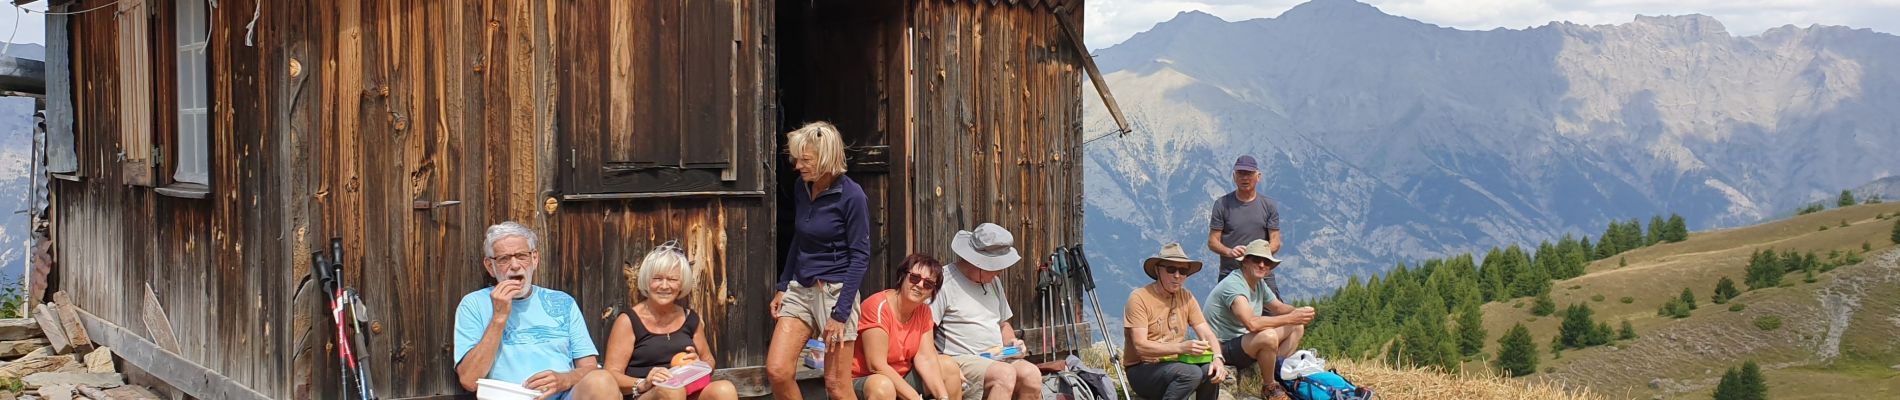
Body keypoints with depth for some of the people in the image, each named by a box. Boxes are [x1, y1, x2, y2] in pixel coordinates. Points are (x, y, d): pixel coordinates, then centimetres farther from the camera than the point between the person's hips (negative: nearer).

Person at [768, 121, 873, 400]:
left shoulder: (851, 196, -12)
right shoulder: (801, 189, 7)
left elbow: (860, 255, -12)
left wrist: (840, 313, -15)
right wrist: (782, 288, 15)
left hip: (834, 290, -6)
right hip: (800, 288, 6)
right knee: (777, 371, -6)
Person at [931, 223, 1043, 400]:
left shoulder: (993, 282, 19)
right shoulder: (944, 282, -9)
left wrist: (1012, 342, 9)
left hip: (997, 359, 7)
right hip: (962, 360, -7)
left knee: (1031, 374, -21)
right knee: (1005, 374, -32)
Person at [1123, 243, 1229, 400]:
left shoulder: (1186, 297, 8)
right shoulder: (1139, 298, -12)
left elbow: (1207, 334, 2)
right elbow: (1140, 346, -19)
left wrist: (1217, 358, -21)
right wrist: (1181, 348, -31)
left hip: (1174, 365, 6)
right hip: (1142, 369, -6)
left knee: (1211, 371, -24)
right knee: (1191, 373, -31)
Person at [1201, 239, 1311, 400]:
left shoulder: (1259, 283, 8)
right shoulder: (1233, 284, -24)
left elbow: (1278, 307, 19)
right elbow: (1252, 323, -37)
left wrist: (1298, 312, -5)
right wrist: (1290, 318, -31)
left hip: (1242, 342, 10)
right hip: (1222, 347, -10)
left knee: (1297, 328, 10)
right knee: (1268, 336, -36)